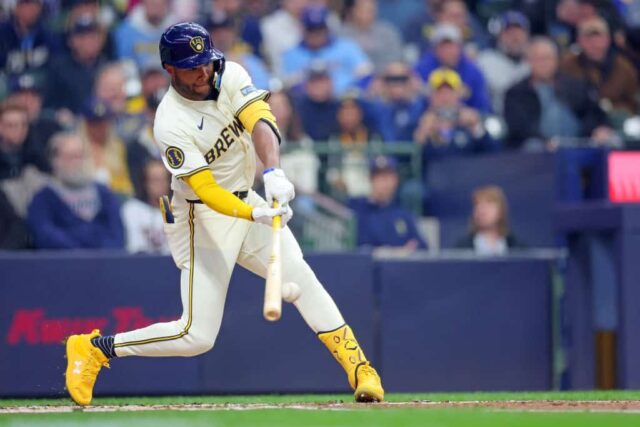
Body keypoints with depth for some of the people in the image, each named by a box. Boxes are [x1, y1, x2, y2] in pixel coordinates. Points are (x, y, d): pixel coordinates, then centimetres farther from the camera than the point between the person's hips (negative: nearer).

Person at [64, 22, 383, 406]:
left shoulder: (230, 76, -8)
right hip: (203, 217, -6)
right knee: (197, 335, -10)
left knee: (301, 277, -7)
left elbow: (260, 122, -25)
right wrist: (255, 215, -45)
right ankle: (94, 348, 5)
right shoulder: (171, 124, -24)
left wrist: (273, 172, -43)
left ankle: (359, 369, 1)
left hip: (247, 200, 6)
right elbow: (207, 190, -29)